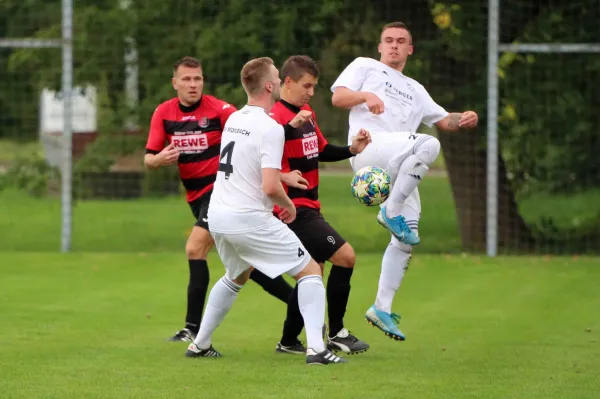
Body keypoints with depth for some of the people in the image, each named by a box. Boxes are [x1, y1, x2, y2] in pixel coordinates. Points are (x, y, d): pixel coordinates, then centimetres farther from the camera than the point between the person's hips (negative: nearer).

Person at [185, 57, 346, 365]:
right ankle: (316, 348, -12)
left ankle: (200, 344, 32)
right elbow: (270, 187, -22)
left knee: (237, 277, 33)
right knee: (310, 270, 2)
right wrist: (289, 205, -2)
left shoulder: (233, 120, 10)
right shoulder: (270, 128, -15)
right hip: (249, 220, -8)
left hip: (217, 215, 8)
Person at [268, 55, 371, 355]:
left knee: (313, 270, 15)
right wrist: (292, 125, -43)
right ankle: (336, 334, -3)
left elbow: (322, 152, 26)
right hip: (294, 209, -10)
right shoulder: (276, 117, -17)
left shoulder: (307, 115, 14)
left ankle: (289, 341, 23)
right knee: (344, 256, -12)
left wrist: (352, 149, 10)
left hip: (308, 206, 10)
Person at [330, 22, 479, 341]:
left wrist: (463, 120, 11)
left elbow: (442, 120, 34)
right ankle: (391, 212, -26)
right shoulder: (365, 67, 17)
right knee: (428, 145, -33)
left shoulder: (415, 90, 34)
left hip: (398, 171, 7)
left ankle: (382, 308, 7)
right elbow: (338, 97, 5)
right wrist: (366, 95, -16)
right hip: (368, 149, -7)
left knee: (406, 240, 1)